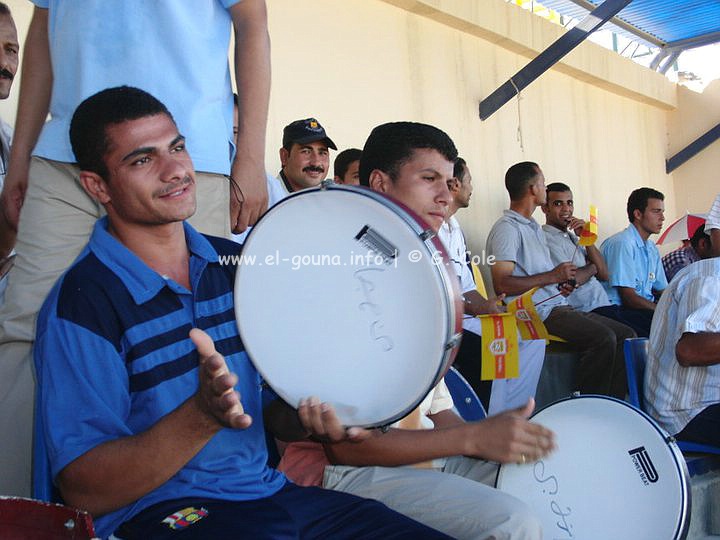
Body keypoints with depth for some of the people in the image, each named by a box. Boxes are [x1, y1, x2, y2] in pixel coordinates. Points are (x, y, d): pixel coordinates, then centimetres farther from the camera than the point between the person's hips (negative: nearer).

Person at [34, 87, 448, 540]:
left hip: (269, 488, 5)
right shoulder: (81, 302, -11)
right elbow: (84, 492, -15)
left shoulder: (239, 264, 6)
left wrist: (307, 418, -10)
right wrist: (203, 413, -30)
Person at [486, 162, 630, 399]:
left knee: (625, 335, 0)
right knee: (603, 338, -25)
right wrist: (554, 276, -14)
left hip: (558, 306, 10)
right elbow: (502, 284, -19)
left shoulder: (535, 228, 24)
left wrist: (564, 281, 9)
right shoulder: (507, 228, -8)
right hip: (537, 312, -10)